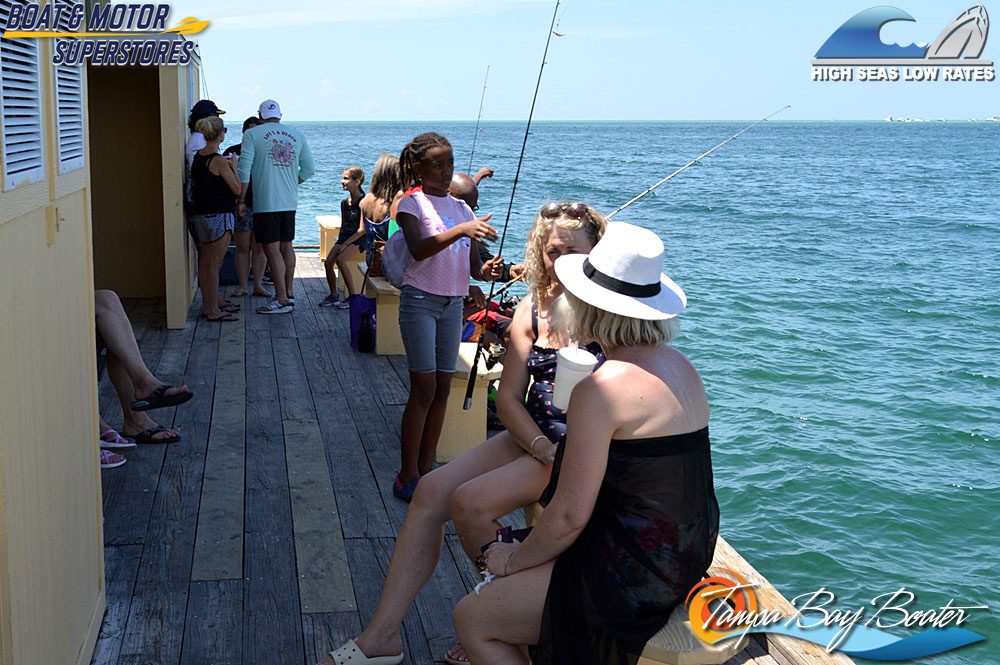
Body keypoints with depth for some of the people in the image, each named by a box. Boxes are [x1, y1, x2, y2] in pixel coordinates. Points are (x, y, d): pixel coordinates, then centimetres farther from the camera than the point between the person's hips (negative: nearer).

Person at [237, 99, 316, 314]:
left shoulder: (252, 134, -2)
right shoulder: (297, 135, 10)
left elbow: (244, 170, -7)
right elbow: (309, 169, 11)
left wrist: (241, 200, -3)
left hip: (265, 202, -5)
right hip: (290, 202, 5)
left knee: (272, 249, -5)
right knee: (286, 246, 16)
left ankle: (282, 301, -7)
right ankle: (288, 293, 24)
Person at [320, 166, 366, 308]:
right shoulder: (344, 202, 11)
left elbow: (362, 229, -16)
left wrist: (346, 244, -16)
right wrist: (340, 242, 7)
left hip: (358, 239, -7)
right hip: (345, 237, 7)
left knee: (340, 260, -28)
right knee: (328, 262, -11)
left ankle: (353, 295, -16)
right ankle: (333, 296, 5)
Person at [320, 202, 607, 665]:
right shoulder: (533, 310, 7)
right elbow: (508, 397, 5)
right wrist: (544, 448, -12)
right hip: (530, 439, 6)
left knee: (470, 501, -23)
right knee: (432, 490, -11)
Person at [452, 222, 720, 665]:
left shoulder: (601, 389, -22)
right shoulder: (679, 365, 4)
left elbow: (570, 517, -19)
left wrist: (514, 560, 0)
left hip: (638, 573, -9)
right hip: (687, 556, 10)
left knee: (471, 618, 1)